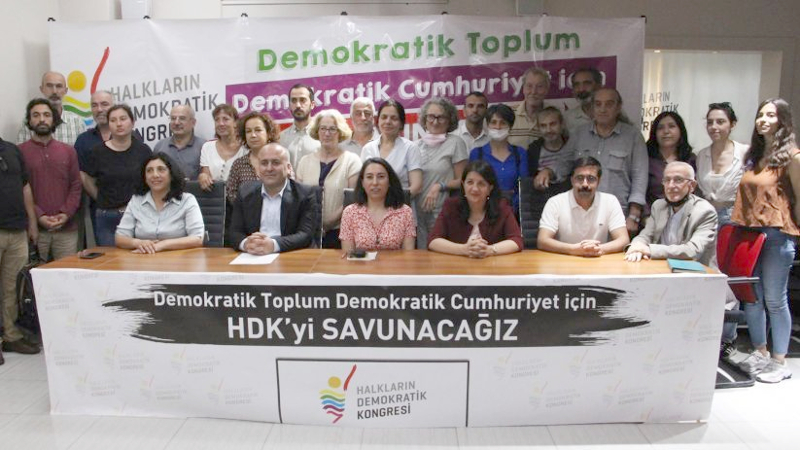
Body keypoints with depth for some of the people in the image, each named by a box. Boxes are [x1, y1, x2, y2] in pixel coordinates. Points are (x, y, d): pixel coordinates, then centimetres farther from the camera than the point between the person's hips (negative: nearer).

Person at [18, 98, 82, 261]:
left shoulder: (68, 151, 13)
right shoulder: (20, 151, 3)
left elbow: (76, 186, 8)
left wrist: (66, 214, -6)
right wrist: (38, 216, -13)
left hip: (66, 228, 2)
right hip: (35, 228, -2)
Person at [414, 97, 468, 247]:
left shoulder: (456, 143, -1)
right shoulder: (417, 145, 12)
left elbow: (461, 181, -2)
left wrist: (440, 186, -16)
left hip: (442, 212, -4)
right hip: (419, 211, 4)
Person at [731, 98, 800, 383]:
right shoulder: (753, 155, 14)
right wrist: (739, 225, 11)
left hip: (777, 234, -6)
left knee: (774, 300, 0)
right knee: (750, 297, 10)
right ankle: (760, 352, 24)